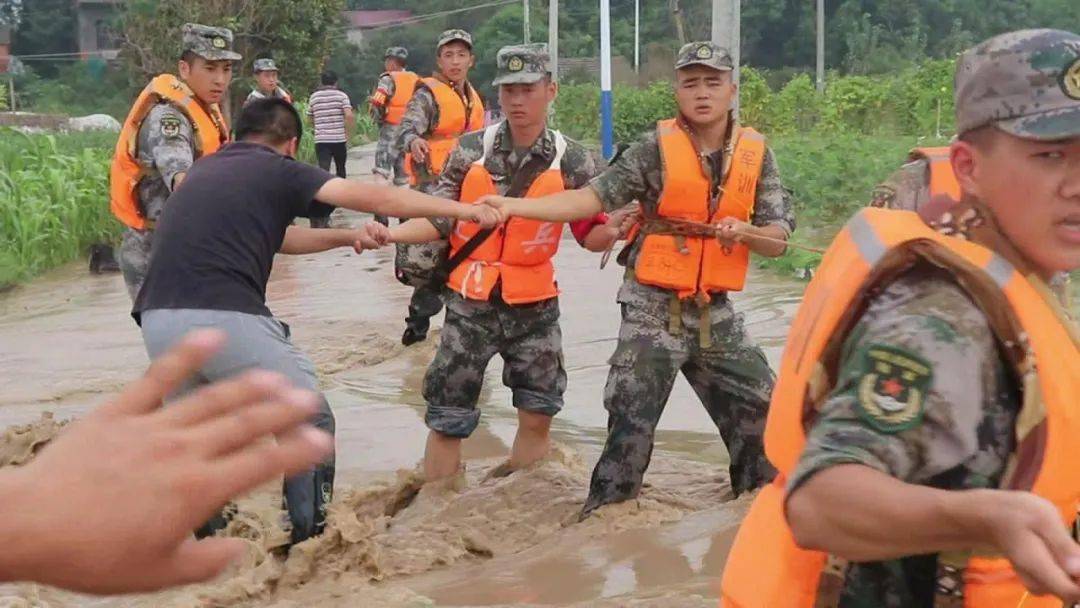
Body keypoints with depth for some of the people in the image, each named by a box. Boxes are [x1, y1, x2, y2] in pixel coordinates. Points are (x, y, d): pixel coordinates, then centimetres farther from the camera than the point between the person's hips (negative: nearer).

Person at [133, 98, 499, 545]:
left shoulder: (204, 169, 27)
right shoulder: (277, 171, 9)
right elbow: (372, 197, 6)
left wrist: (347, 237, 42)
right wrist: (462, 209, 12)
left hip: (158, 320, 6)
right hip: (227, 319, -6)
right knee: (310, 424, 14)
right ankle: (308, 539, 19)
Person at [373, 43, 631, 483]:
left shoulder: (571, 161, -6)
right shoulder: (471, 150, -4)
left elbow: (590, 235, -3)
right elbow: (439, 219, -2)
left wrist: (611, 229, -26)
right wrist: (388, 234, -17)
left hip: (534, 307, 0)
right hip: (470, 303, 0)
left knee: (537, 417, 6)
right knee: (447, 420, 5)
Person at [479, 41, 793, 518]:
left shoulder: (756, 154, 1)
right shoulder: (657, 148, -9)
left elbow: (779, 238, 3)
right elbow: (593, 197, -16)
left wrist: (745, 232, -20)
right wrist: (516, 206, -27)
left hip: (716, 313, 4)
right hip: (654, 308, -4)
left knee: (760, 413, 11)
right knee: (631, 424, -4)